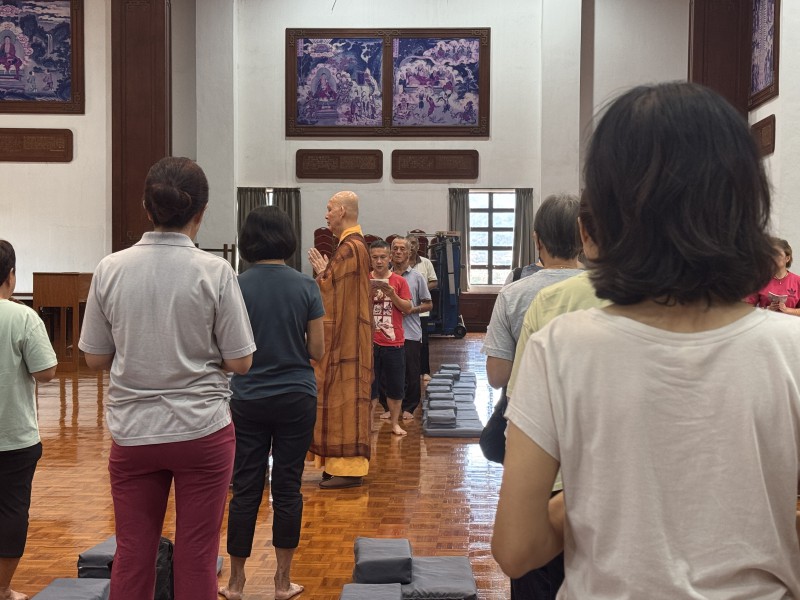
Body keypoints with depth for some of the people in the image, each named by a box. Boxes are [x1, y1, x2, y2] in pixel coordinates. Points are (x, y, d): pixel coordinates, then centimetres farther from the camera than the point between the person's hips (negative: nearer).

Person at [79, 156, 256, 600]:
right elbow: (240, 362, -9)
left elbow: (95, 359, 1)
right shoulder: (214, 271, -12)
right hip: (201, 429, -2)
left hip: (132, 432, 3)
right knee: (197, 556, 11)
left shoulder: (110, 269, -4)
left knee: (132, 555, 16)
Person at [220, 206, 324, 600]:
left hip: (248, 400, 0)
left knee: (245, 489, 9)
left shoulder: (236, 287, -7)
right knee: (288, 488, 8)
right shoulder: (305, 287, -6)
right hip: (296, 399, 0)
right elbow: (317, 350, -4)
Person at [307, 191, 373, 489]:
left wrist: (321, 270, -1)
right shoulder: (356, 244, 15)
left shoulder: (349, 248, -18)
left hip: (345, 338, -11)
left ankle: (348, 469, 1)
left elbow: (328, 288, -19)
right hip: (347, 335, 11)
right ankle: (346, 464, 21)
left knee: (344, 397, -5)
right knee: (344, 398, 14)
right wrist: (326, 270, 10)